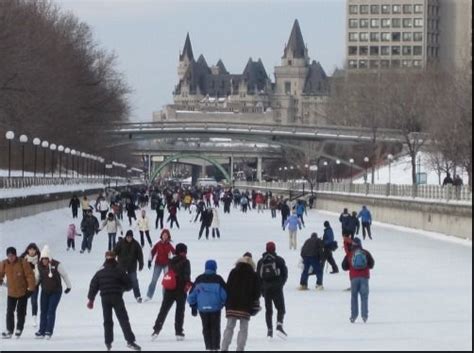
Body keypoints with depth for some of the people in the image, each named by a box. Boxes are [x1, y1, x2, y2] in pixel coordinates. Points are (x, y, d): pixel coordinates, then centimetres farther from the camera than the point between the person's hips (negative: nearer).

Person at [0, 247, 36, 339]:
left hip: (23, 292, -3)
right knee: (10, 311, 1)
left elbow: (30, 275, -14)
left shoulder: (23, 263, -17)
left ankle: (19, 329, 21)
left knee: (21, 312, 7)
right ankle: (9, 331, 9)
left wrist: (31, 288, -17)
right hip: (11, 292, 3)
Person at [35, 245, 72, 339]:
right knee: (43, 311, 5)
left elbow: (64, 275, -5)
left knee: (51, 311, -9)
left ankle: (49, 332, -6)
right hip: (45, 292, 4)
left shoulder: (56, 265, -19)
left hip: (56, 292, -4)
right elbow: (38, 277, 12)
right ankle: (42, 331, 10)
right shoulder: (40, 266, -5)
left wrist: (69, 286, 5)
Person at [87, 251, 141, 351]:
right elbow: (128, 284, -1)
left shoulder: (100, 272, 8)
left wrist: (91, 299, 13)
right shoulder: (119, 270, -2)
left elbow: (93, 285, 7)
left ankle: (108, 342, 11)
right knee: (123, 319, -5)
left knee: (107, 320, 13)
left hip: (105, 298, 3)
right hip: (117, 298, -3)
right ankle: (130, 341, -14)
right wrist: (123, 288, 21)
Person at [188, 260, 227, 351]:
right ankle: (215, 348, 2)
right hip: (215, 308, -2)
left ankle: (209, 348, 6)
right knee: (215, 328, 7)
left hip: (202, 308, 2)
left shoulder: (199, 279, 3)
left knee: (206, 328, 11)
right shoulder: (218, 279, -6)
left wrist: (193, 306, 15)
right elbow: (224, 294, -5)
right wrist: (224, 303, 11)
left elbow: (192, 294, 6)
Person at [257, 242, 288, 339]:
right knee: (281, 308, 2)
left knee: (268, 310, 10)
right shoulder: (279, 260, -2)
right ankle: (279, 326, -20)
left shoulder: (261, 262, 5)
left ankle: (269, 330, 5)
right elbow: (285, 274, -1)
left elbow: (258, 276, 6)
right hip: (277, 288, -3)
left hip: (266, 288, 3)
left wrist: (261, 289, 13)